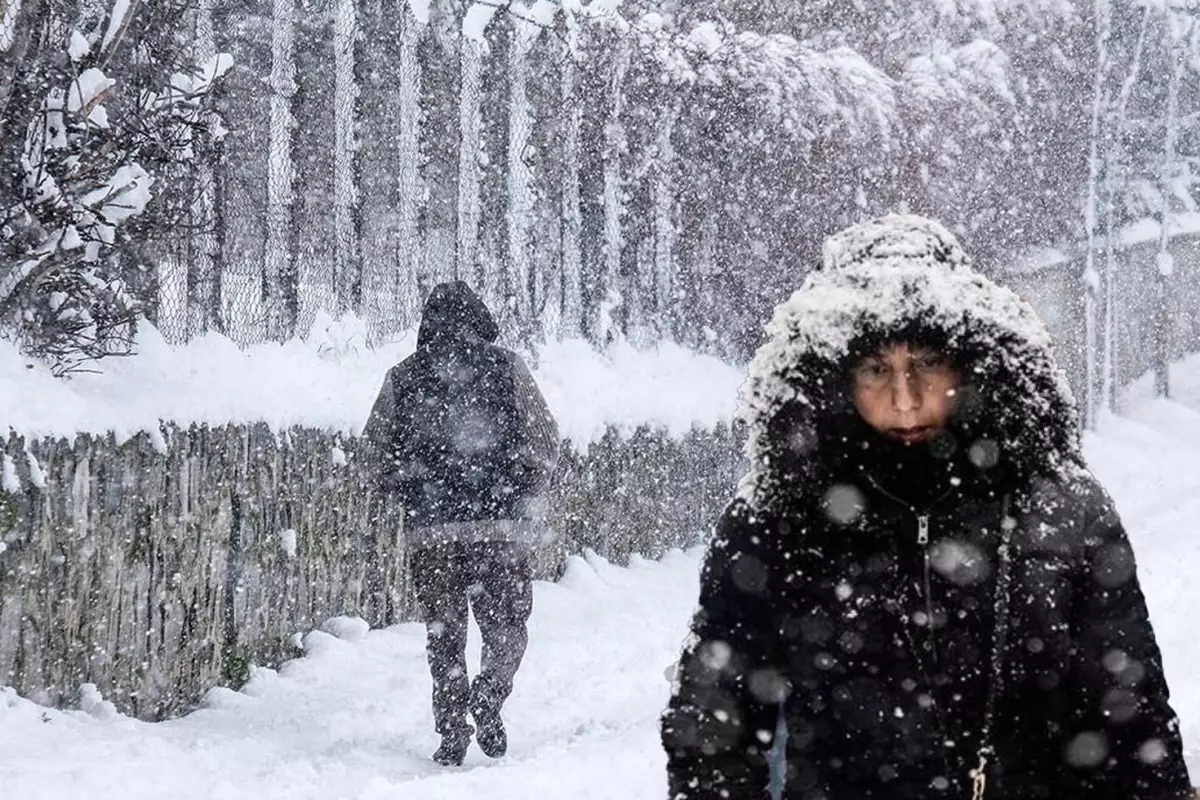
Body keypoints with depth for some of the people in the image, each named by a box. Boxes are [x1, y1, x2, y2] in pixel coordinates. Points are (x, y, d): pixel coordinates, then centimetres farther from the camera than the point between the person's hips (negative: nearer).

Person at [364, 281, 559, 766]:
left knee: (444, 632, 10)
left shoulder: (402, 377, 6)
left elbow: (378, 448, 9)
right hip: (502, 526, -2)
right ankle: (487, 697, -17)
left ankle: (452, 731, 6)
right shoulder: (507, 369, 1)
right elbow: (544, 440, 0)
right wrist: (522, 495, 13)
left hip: (429, 528, 2)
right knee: (507, 625, 7)